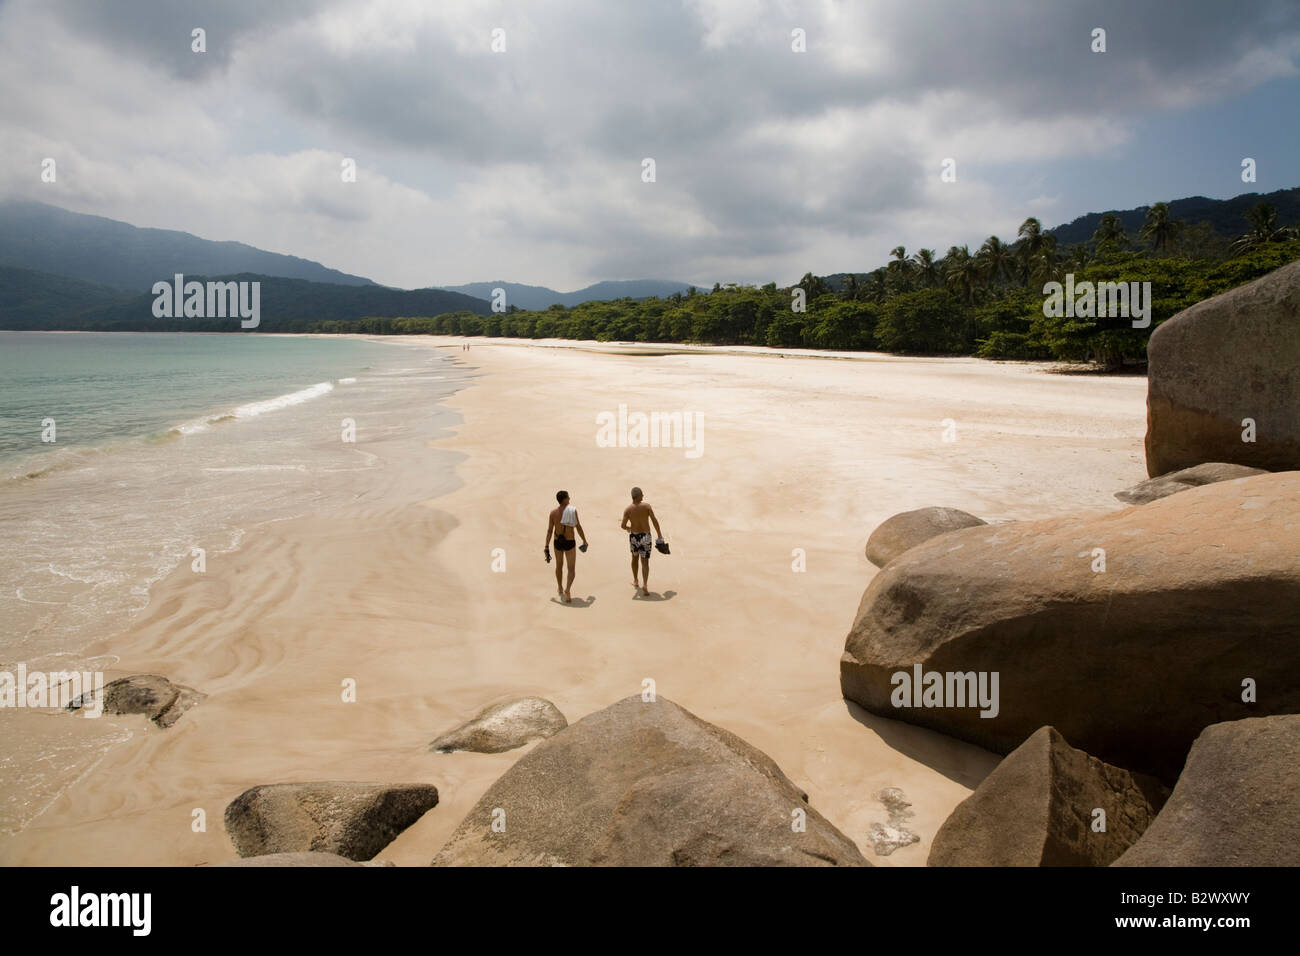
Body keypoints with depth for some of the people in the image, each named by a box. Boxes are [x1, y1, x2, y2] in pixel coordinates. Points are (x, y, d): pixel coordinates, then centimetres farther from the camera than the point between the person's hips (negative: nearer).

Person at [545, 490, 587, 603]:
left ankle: (560, 588, 40)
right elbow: (578, 527, -10)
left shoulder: (553, 513, -5)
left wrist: (546, 546, 2)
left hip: (558, 542, 3)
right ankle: (567, 589, -19)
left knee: (559, 566, 24)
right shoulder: (573, 510, -12)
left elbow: (549, 530, -4)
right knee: (571, 569, 3)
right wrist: (584, 541, 2)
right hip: (570, 543, -3)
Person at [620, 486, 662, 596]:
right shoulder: (647, 506, -10)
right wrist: (659, 534, 1)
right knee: (645, 562, 2)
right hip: (646, 537, -1)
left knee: (635, 558, 25)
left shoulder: (628, 509, -10)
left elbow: (623, 526, -12)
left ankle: (635, 581, 37)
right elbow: (655, 521, -10)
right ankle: (645, 584, -15)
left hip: (634, 537, 1)